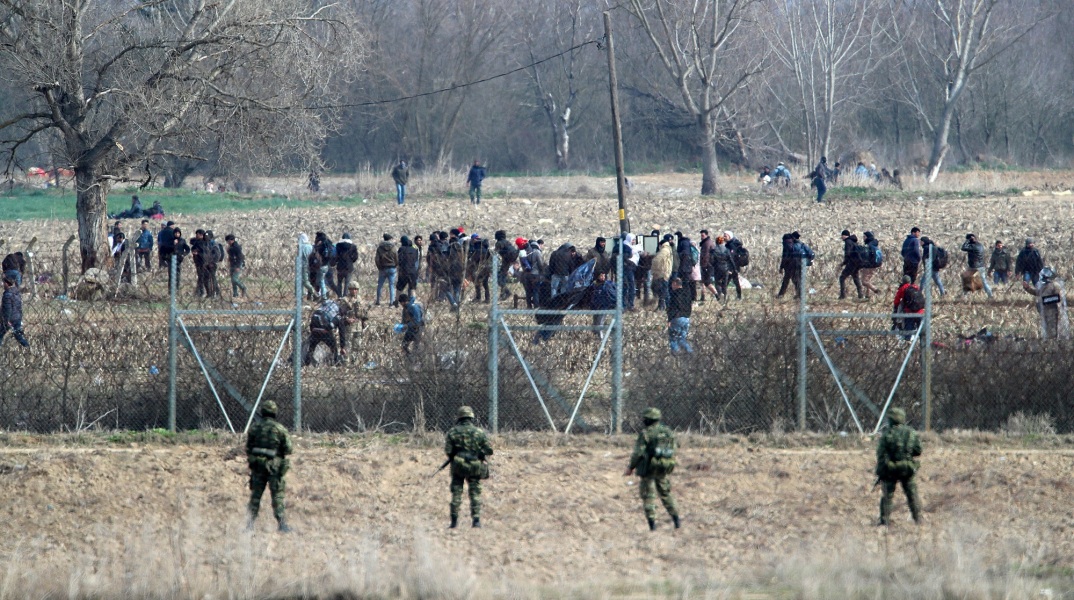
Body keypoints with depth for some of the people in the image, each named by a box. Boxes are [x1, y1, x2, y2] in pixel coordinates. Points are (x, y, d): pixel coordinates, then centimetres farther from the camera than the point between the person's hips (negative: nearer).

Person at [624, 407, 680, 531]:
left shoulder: (645, 433, -14)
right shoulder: (667, 431, 5)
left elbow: (638, 453, -15)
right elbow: (674, 448, 11)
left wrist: (630, 467, -3)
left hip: (649, 468, -6)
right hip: (664, 469, 6)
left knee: (648, 495, 3)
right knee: (665, 493, 19)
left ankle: (652, 523, -2)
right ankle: (676, 519, 15)